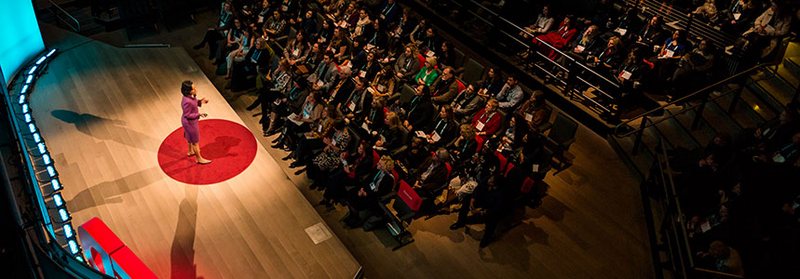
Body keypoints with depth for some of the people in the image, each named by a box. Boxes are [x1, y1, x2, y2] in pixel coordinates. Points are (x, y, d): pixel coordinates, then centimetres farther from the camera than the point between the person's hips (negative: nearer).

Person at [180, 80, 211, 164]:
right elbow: (187, 115, -29)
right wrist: (199, 114, -31)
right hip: (190, 122, -9)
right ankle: (199, 159, 27)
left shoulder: (190, 96, -10)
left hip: (189, 122, 9)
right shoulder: (187, 102, -37)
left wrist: (200, 102, -6)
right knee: (195, 141, 10)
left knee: (190, 137, 31)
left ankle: (191, 151, 55)